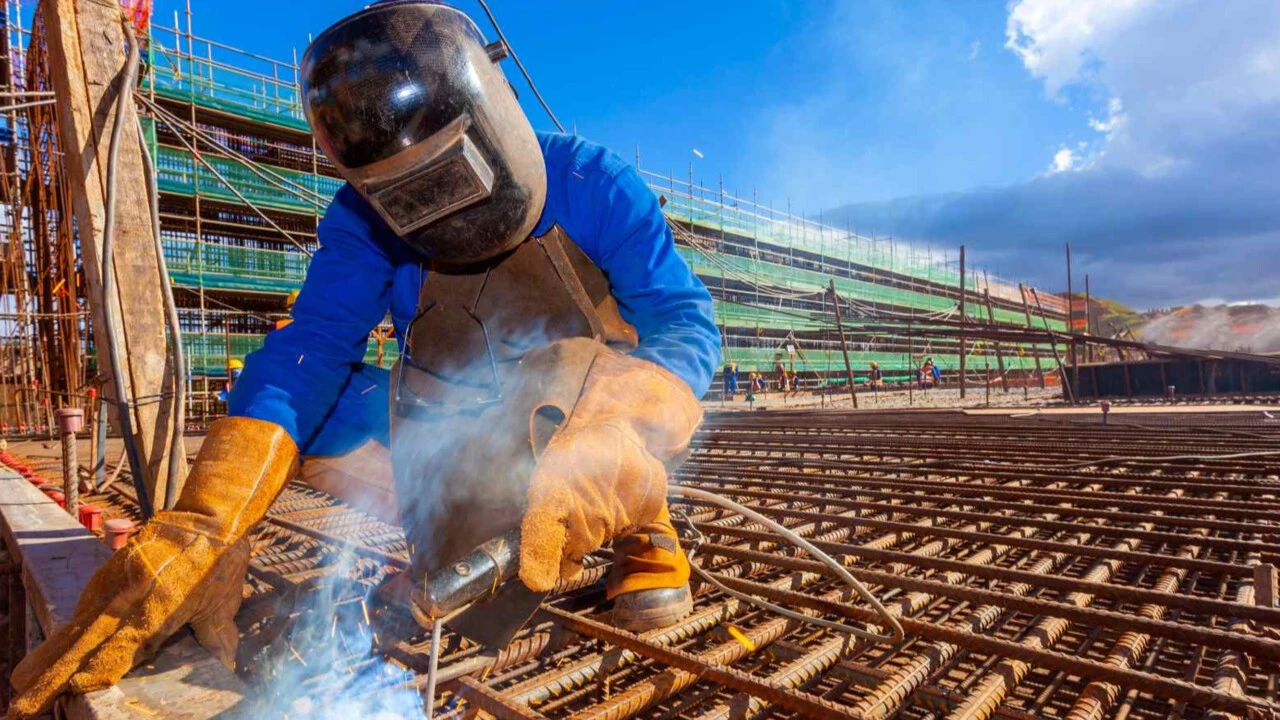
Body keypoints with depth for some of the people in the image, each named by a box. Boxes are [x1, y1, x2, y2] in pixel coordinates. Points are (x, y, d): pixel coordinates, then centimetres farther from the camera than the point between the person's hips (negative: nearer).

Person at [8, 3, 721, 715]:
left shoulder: (592, 184, -18)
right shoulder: (365, 221, -12)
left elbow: (686, 320, -26)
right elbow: (310, 350, -24)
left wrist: (610, 439, -46)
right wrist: (201, 525, -39)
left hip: (585, 414, -3)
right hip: (462, 440, 3)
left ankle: (644, 530, -12)